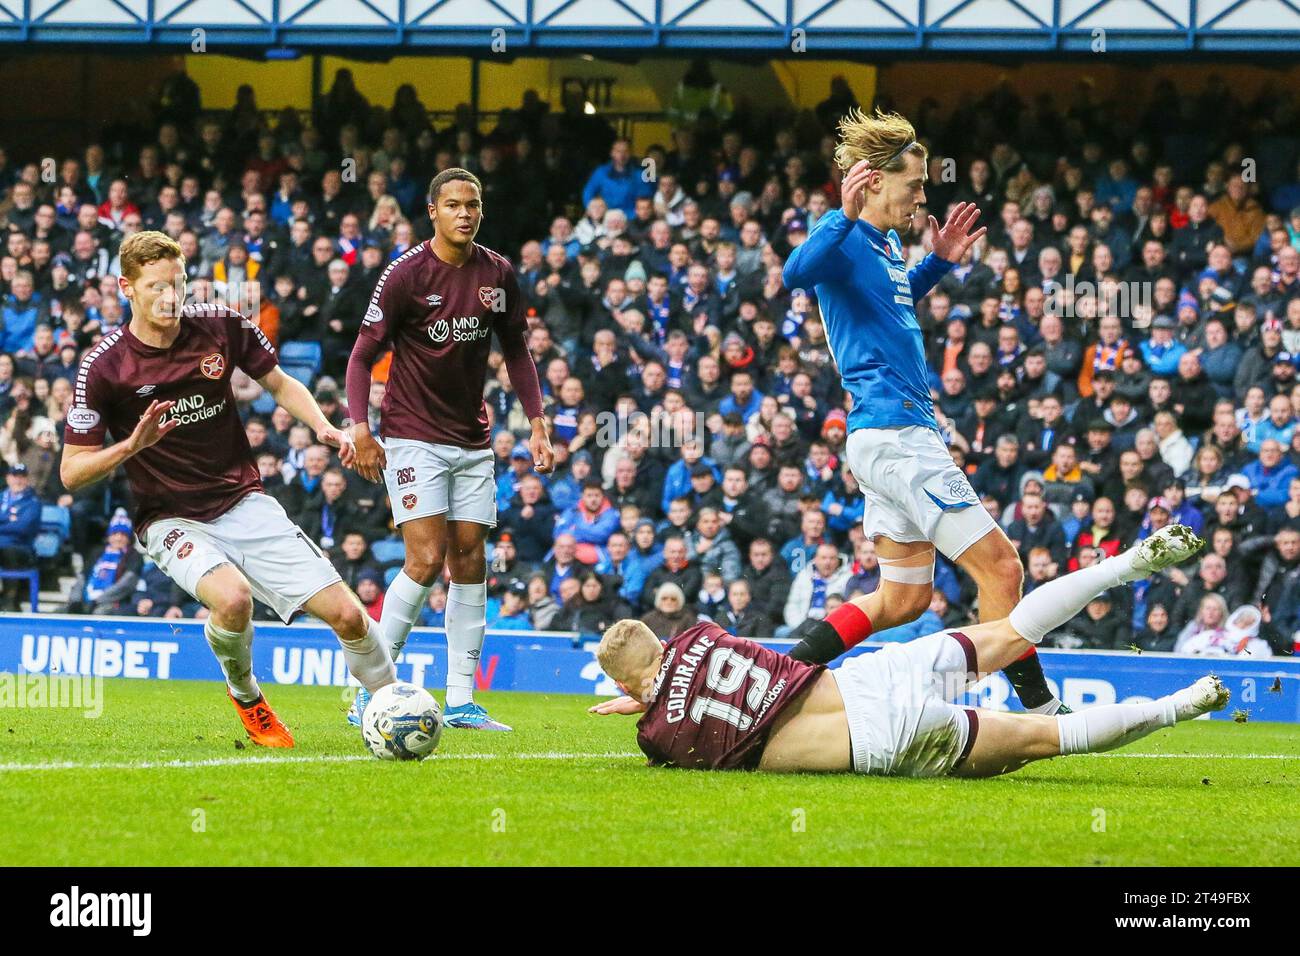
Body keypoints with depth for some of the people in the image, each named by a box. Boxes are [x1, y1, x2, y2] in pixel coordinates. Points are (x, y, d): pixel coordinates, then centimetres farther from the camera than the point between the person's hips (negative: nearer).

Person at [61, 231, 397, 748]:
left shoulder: (222, 326, -4)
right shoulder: (105, 366, -12)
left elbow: (280, 384, 14)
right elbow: (71, 472, -8)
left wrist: (325, 428, -5)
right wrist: (131, 445, -26)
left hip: (246, 504, 3)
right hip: (171, 520, -3)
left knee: (347, 615, -8)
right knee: (232, 597, -34)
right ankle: (245, 696, -2)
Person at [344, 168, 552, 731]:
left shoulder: (497, 275, 4)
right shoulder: (406, 274, -11)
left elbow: (516, 352, 15)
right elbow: (363, 354, -7)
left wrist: (536, 424, 8)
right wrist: (360, 428, -17)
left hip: (471, 441, 5)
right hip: (413, 436, -5)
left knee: (470, 560, 3)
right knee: (426, 559, -15)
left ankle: (461, 701, 7)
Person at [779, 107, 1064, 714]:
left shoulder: (887, 243, 17)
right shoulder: (845, 240, -11)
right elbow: (795, 274, -34)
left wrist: (940, 262, 23)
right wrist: (844, 216, -48)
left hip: (893, 436, 11)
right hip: (895, 433, -11)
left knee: (903, 598, 14)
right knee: (1000, 567, -10)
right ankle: (1041, 710, -7)